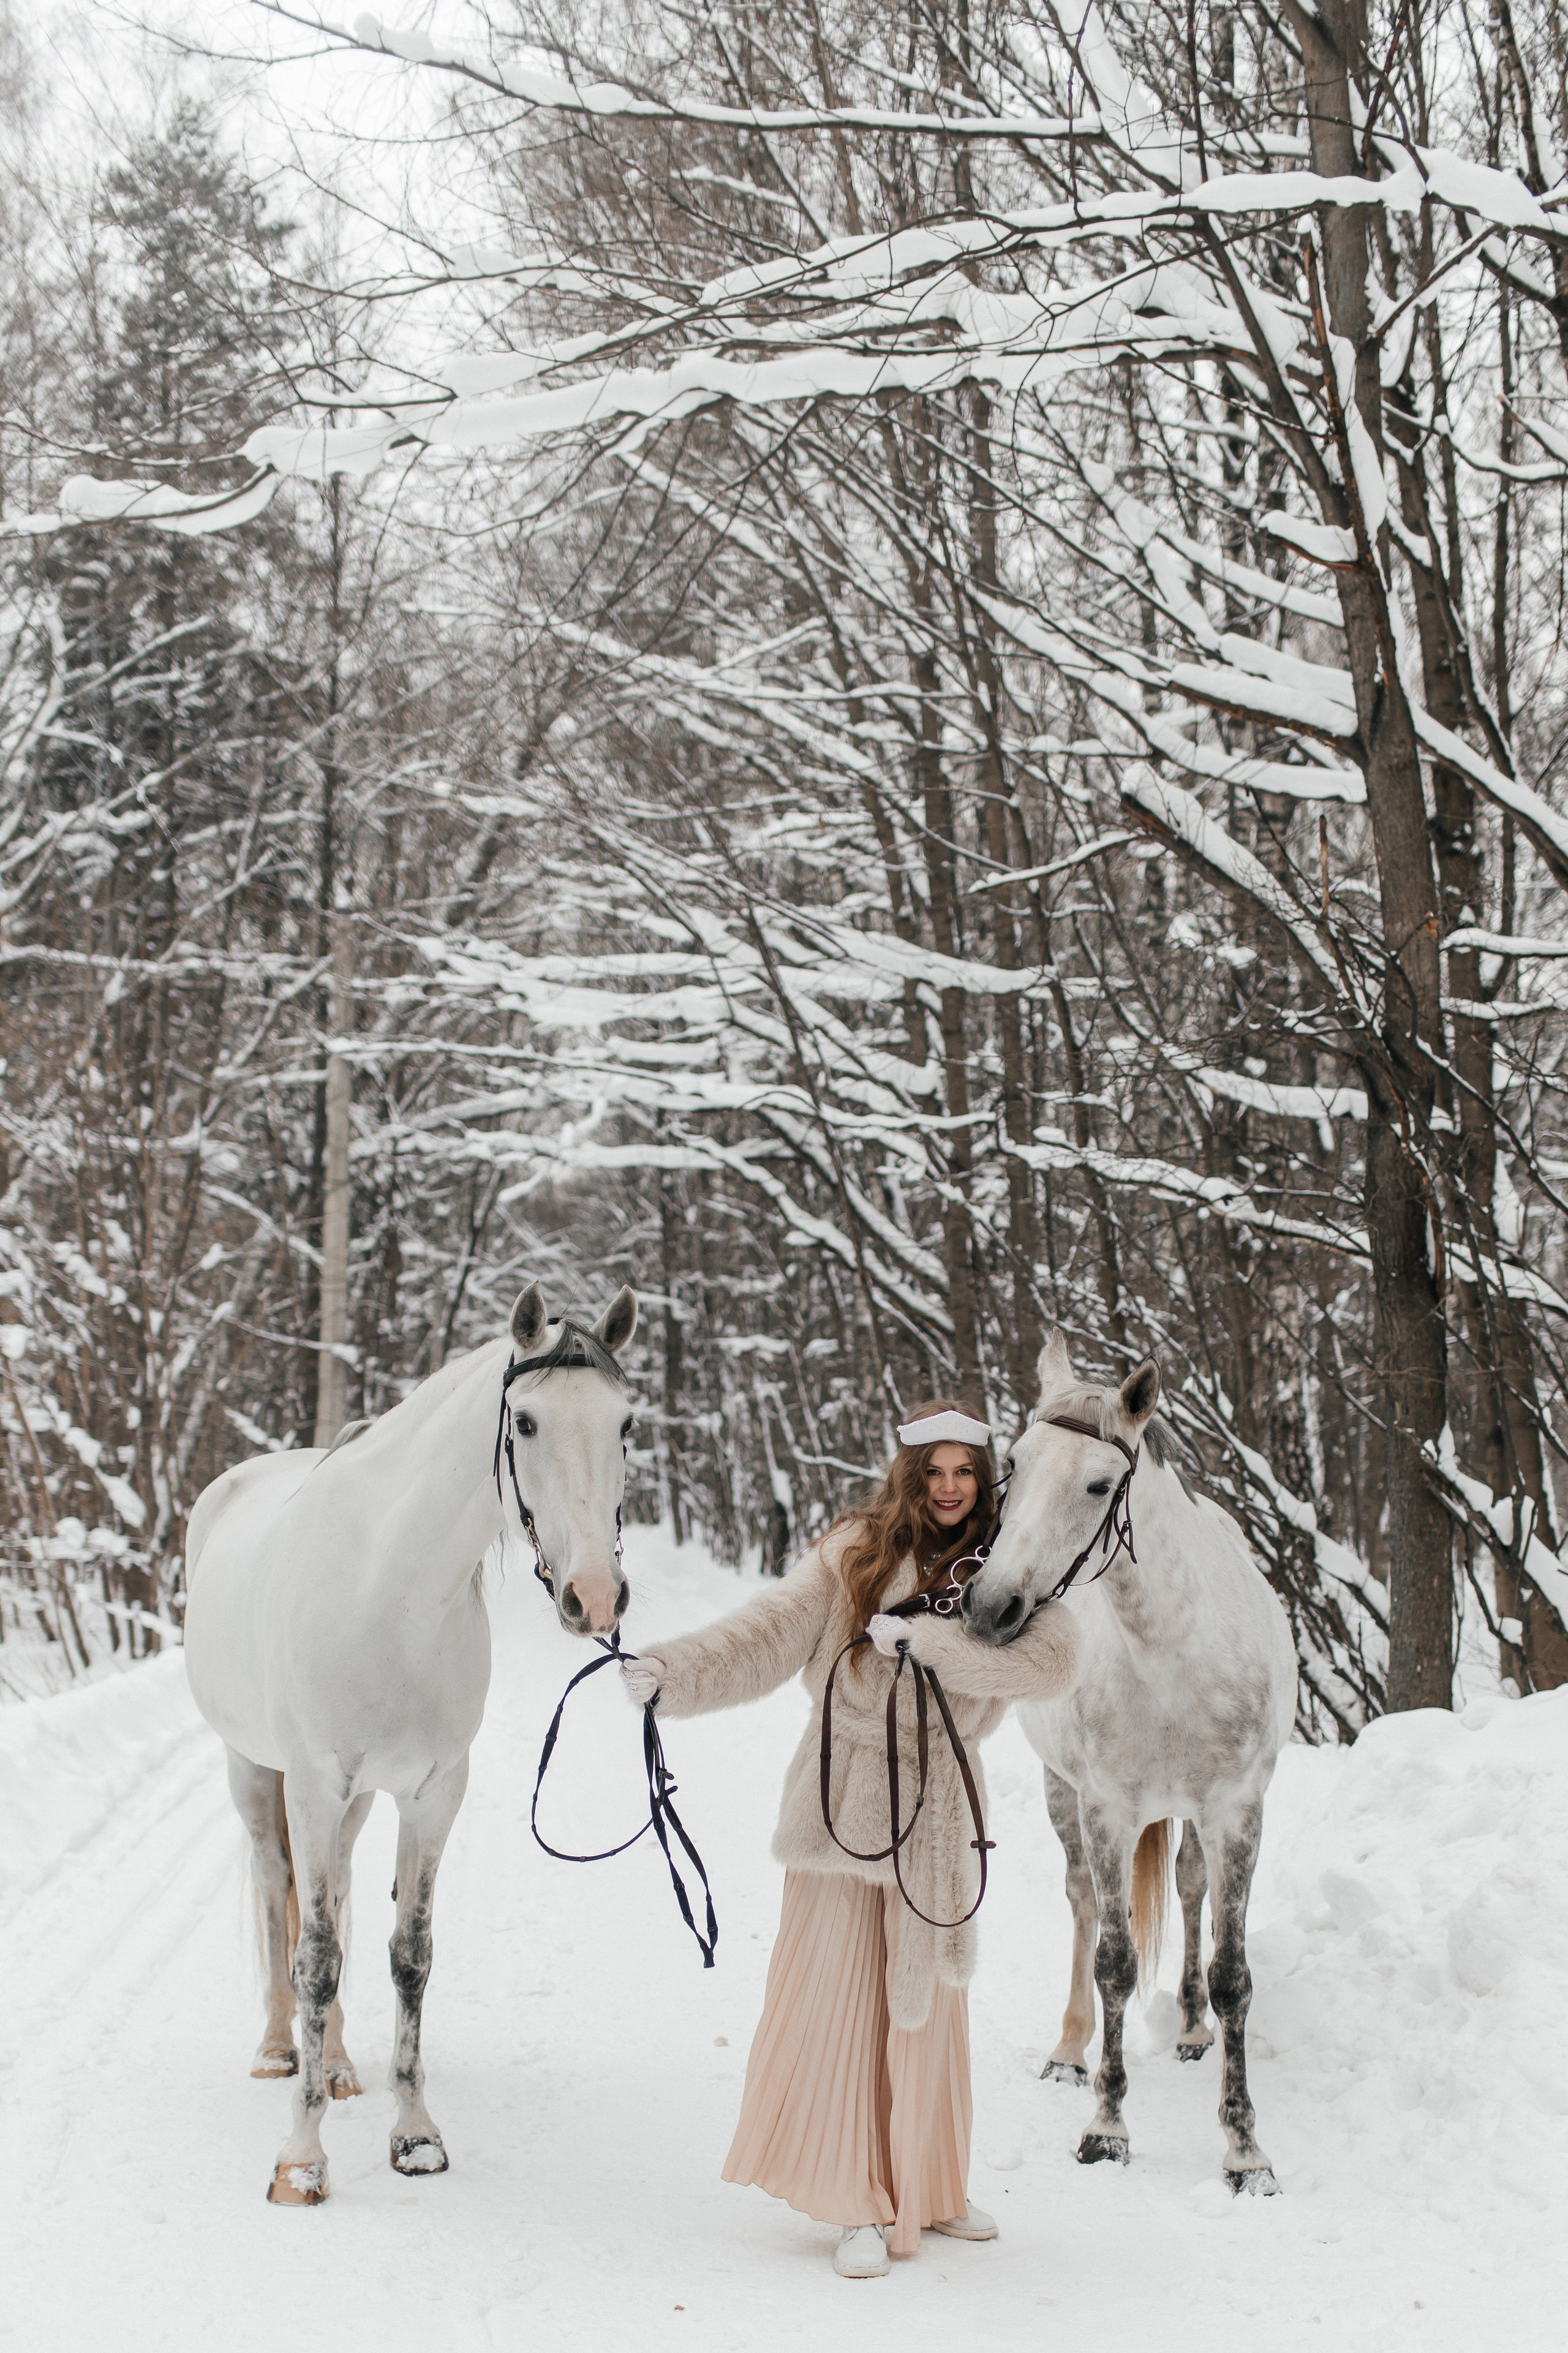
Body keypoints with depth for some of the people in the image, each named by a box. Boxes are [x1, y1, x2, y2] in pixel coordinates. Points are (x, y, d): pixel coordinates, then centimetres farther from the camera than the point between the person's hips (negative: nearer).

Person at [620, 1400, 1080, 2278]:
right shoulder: (856, 1552, -2)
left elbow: (1052, 1659, -17)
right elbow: (769, 1631, -12)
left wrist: (927, 1637, -23)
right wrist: (674, 1670, -28)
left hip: (938, 1807, 2)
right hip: (847, 1798, -2)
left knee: (928, 2005, 12)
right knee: (838, 1992, -2)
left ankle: (928, 2190, 28)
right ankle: (862, 2208, 8)